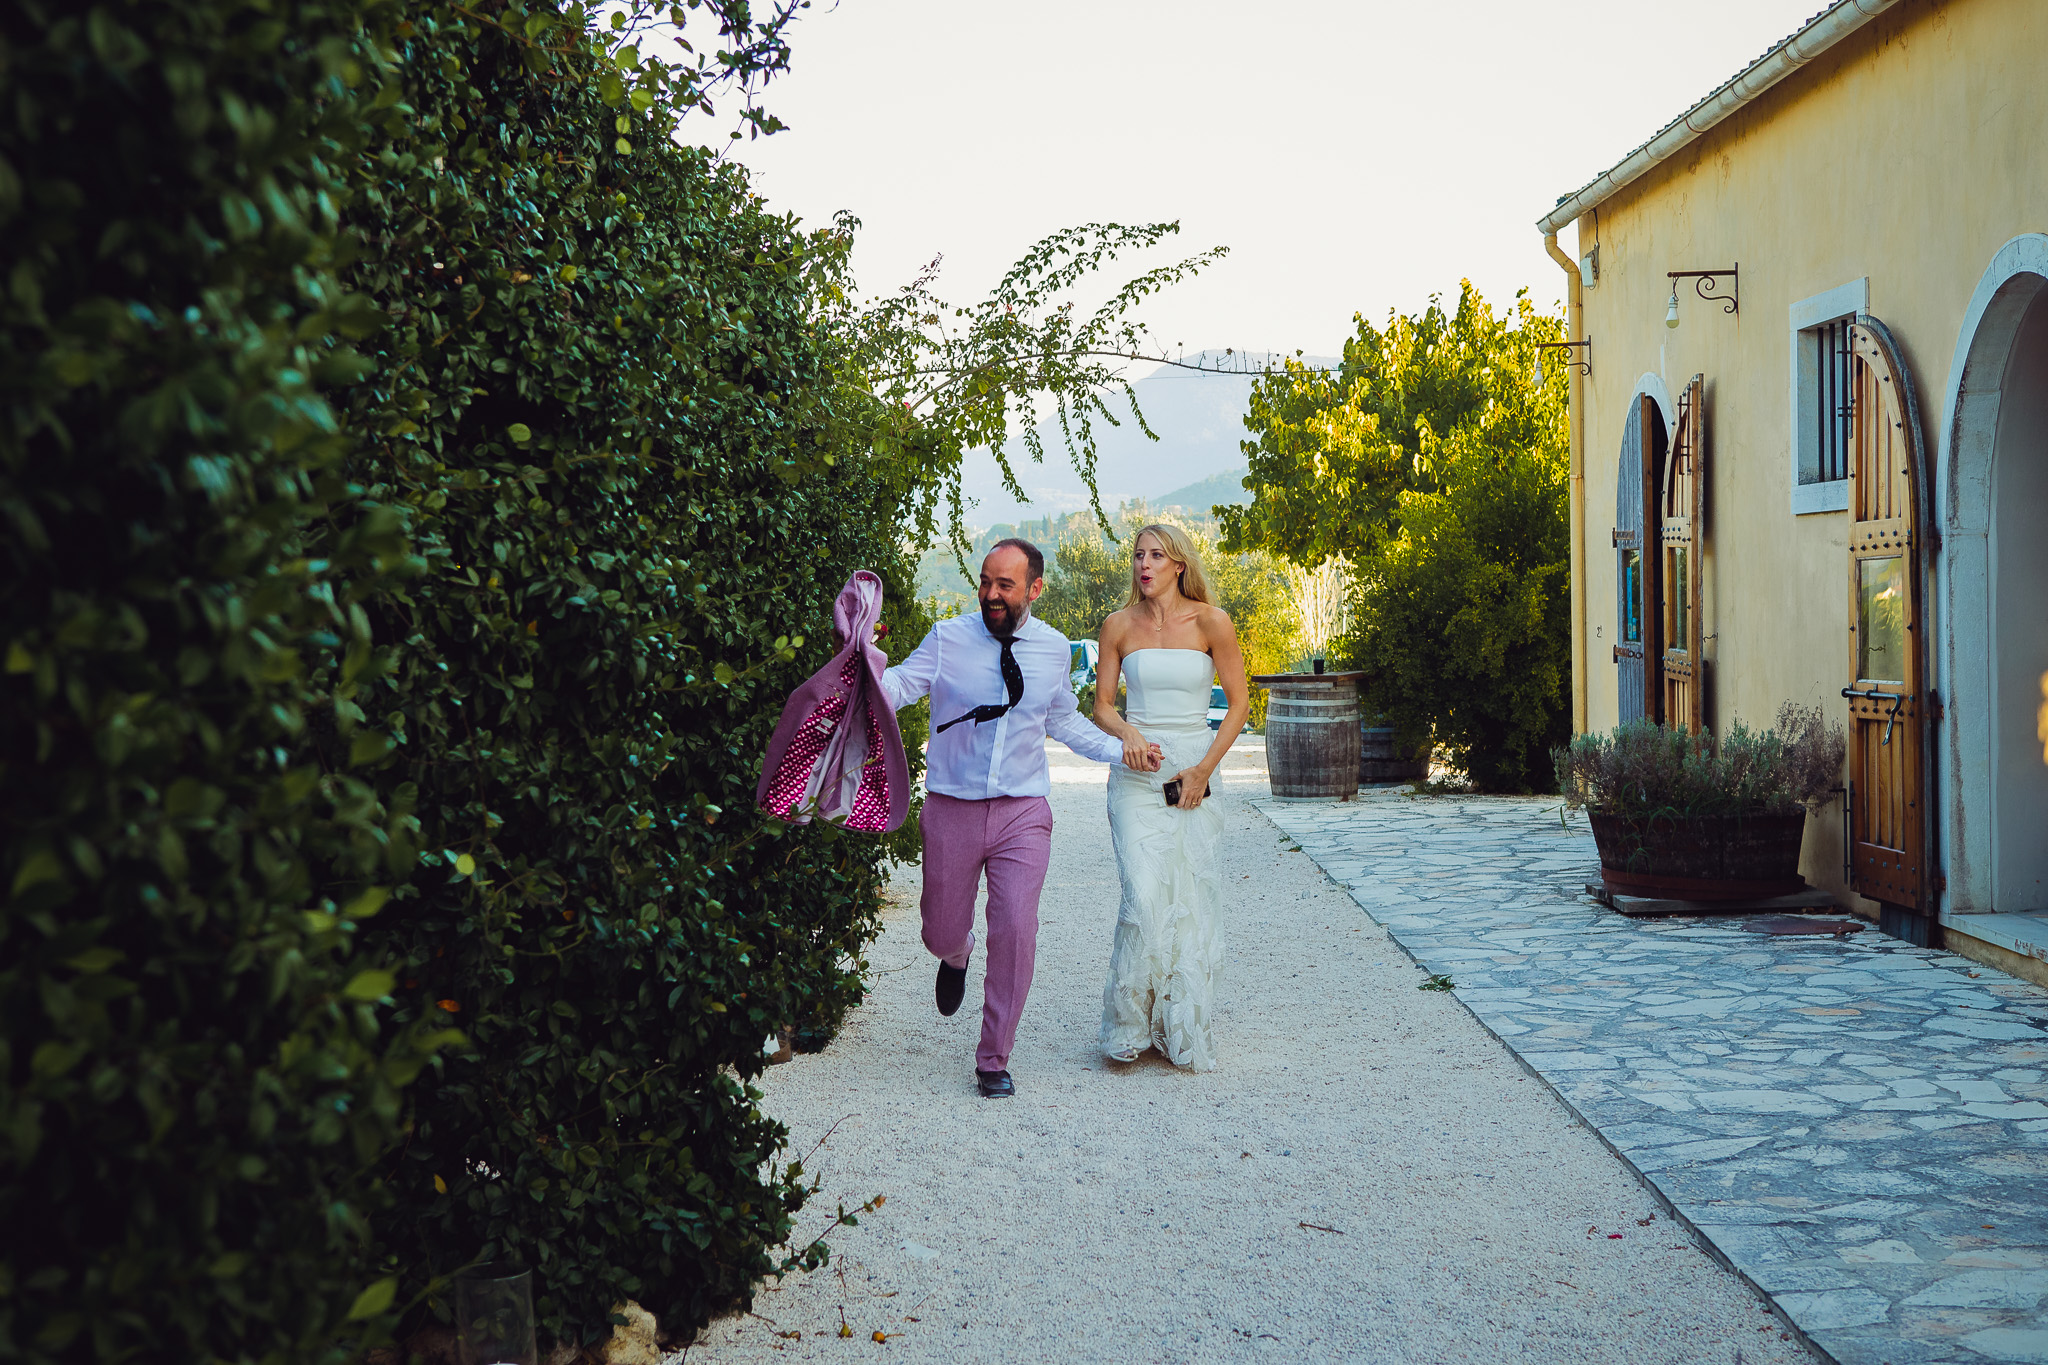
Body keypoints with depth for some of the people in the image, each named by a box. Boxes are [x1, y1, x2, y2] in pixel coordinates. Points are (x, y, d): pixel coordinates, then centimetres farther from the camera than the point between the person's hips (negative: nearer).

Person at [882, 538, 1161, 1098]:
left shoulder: (1052, 648, 4)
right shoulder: (948, 639, -4)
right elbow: (898, 686, -16)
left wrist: (1120, 750, 9)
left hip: (1023, 814, 1)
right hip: (952, 809, -1)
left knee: (1016, 935, -7)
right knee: (942, 934, 10)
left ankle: (994, 1060, 9)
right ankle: (956, 956, 51)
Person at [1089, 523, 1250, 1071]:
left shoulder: (1211, 621, -2)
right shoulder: (1119, 625, 4)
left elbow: (1239, 703, 0)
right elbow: (1102, 705, 9)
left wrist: (1204, 768, -8)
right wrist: (1127, 732, -13)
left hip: (1194, 773, 0)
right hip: (1135, 778, 0)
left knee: (1191, 901, 0)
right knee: (1145, 898, -12)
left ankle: (1184, 1033, 13)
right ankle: (1131, 1024, 1)